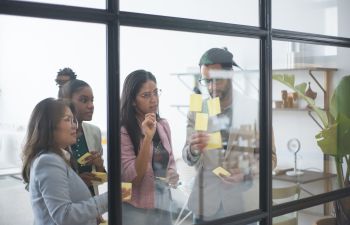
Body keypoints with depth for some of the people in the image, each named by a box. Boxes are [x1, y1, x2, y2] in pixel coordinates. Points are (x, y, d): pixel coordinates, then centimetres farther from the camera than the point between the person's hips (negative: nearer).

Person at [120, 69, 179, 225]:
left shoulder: (163, 125, 4)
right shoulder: (123, 131, -13)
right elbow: (132, 177, -19)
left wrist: (172, 175, -5)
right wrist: (148, 137, -26)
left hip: (163, 206, 5)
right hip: (136, 210, -5)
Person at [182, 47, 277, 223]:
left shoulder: (254, 109, -5)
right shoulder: (196, 111, 0)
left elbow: (269, 156, -2)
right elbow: (188, 159, -1)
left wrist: (246, 173, -19)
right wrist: (193, 149, -23)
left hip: (243, 202, -1)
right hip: (205, 204, 2)